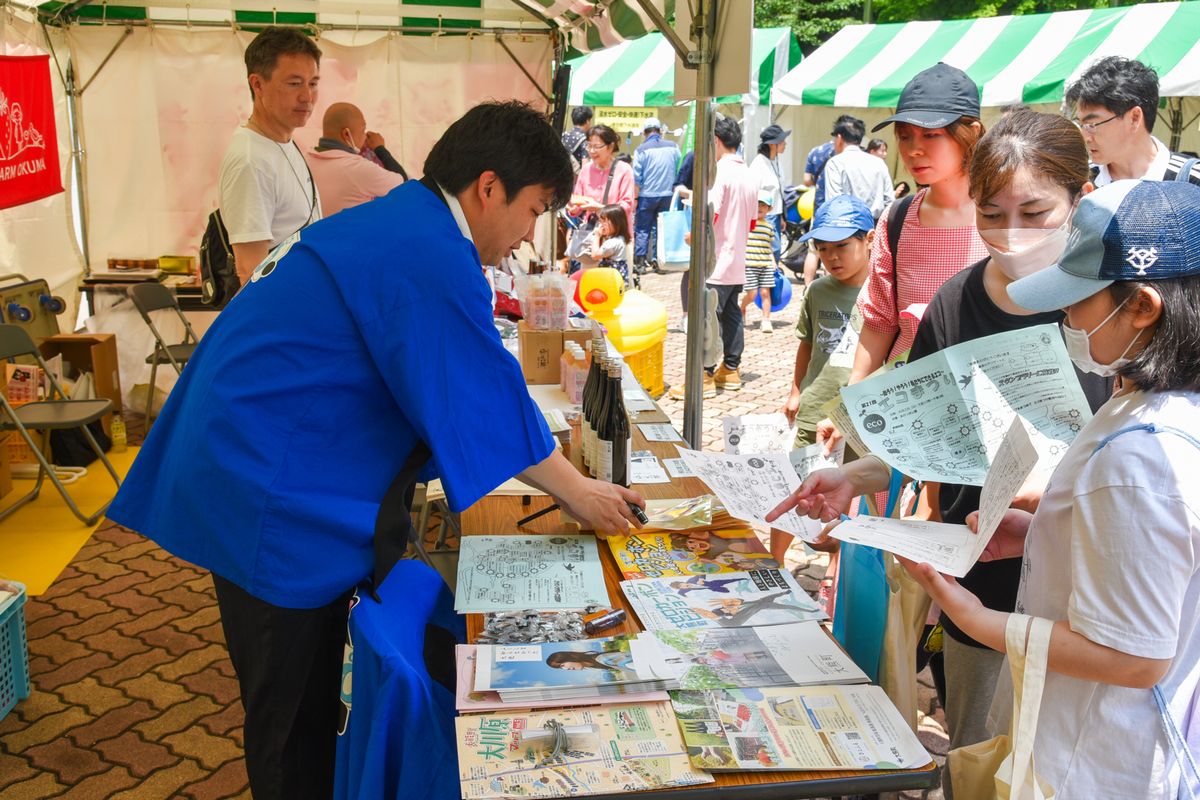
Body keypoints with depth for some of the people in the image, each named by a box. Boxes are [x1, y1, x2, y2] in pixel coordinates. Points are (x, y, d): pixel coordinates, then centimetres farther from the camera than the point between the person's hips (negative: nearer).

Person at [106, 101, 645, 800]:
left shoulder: (397, 221, 11)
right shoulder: (431, 257, -22)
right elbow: (489, 401, -18)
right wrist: (578, 493, -4)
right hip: (270, 501, -10)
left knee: (312, 699, 21)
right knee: (292, 723, 6)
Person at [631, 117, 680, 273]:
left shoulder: (641, 150, -5)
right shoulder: (673, 147, 4)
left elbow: (636, 178, -6)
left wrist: (634, 197, 2)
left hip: (647, 195, -3)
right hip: (667, 195, 3)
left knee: (642, 229, 4)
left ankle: (640, 262, 1)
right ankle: (657, 259, 12)